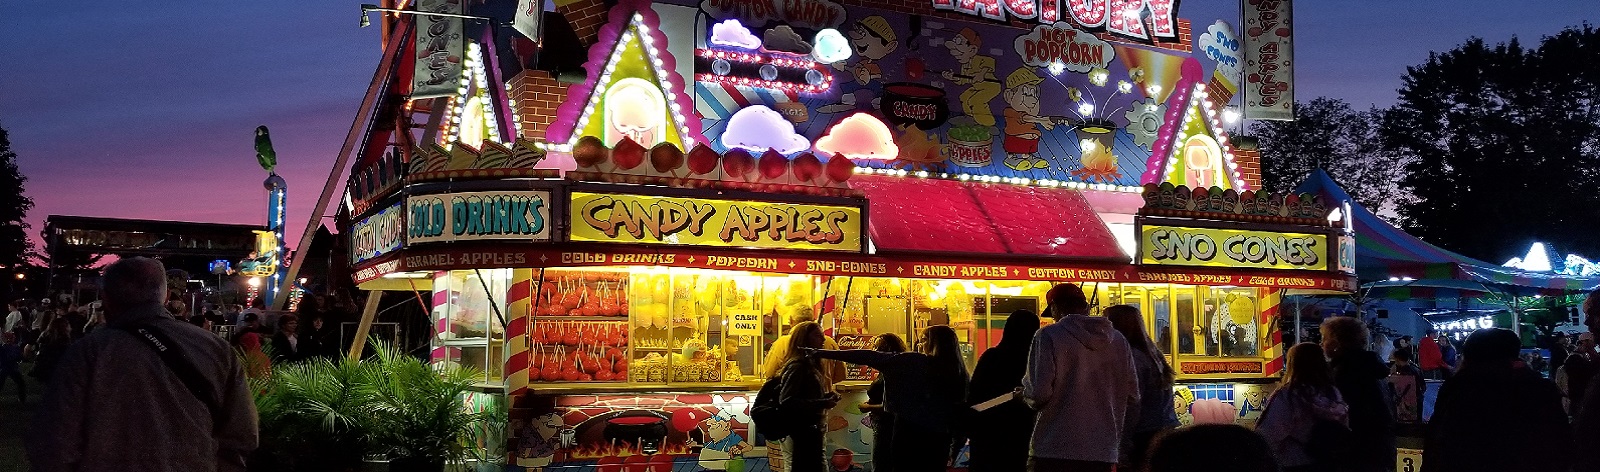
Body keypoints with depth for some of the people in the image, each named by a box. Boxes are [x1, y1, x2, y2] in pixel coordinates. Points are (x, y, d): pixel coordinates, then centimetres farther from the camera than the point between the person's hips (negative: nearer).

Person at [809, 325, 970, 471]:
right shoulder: (958, 372, 4)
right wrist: (955, 449, 13)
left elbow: (869, 358, -7)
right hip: (939, 440, 3)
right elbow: (962, 411, 3)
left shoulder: (914, 362, -5)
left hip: (910, 434, -3)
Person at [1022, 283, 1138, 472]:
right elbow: (1132, 400, 10)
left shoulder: (1049, 336, -6)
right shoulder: (1118, 340, 9)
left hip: (1054, 452, -4)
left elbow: (1039, 393, -14)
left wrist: (1024, 392, 8)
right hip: (1104, 453, 4)